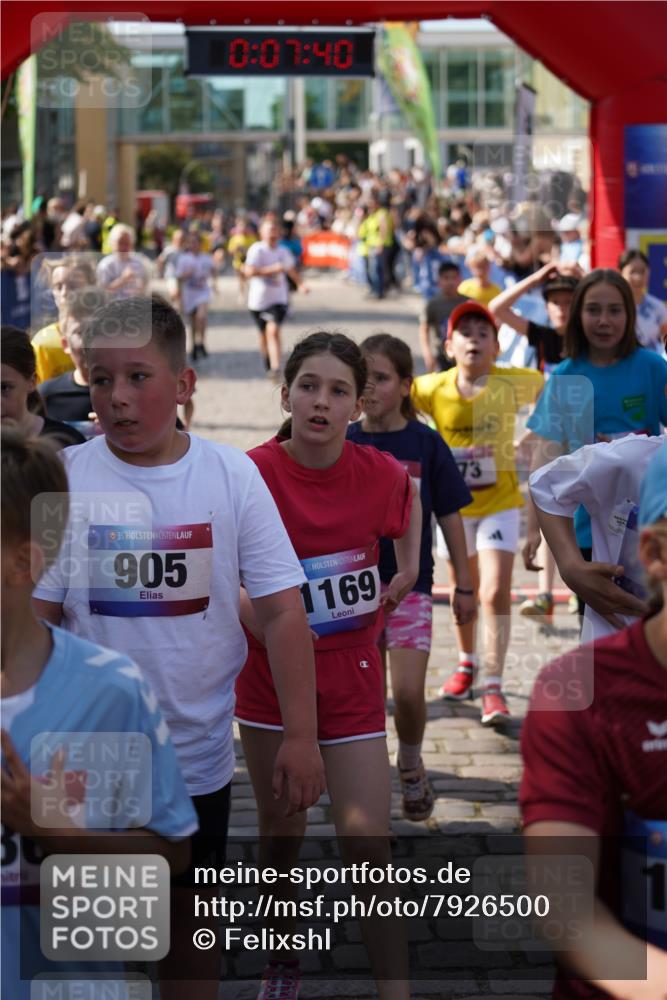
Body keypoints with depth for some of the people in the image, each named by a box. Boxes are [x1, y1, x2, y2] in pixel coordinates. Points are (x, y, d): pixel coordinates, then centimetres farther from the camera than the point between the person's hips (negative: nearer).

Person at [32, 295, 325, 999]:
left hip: (199, 752, 1)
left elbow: (281, 611, -6)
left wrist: (300, 735, -9)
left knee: (191, 922, 17)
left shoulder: (231, 475, -7)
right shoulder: (63, 479, -8)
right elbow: (34, 619, -3)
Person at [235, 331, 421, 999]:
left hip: (351, 683, 0)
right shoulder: (251, 474, -15)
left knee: (368, 846, -5)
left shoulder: (381, 473, -8)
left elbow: (407, 499, 17)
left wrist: (408, 568, 9)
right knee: (280, 832, 14)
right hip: (269, 681, 0)